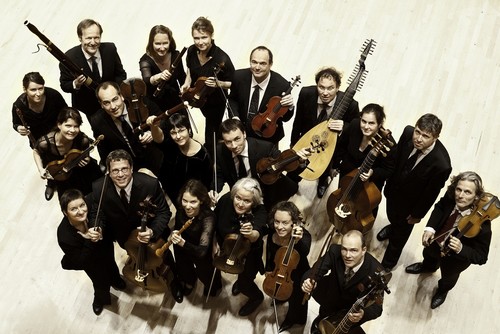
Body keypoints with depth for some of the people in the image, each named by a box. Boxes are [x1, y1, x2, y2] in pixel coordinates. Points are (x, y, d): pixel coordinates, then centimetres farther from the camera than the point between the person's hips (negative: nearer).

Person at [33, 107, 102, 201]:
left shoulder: (83, 140, -32)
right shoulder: (45, 142, -33)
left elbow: (85, 156, -8)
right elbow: (36, 152, -7)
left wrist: (86, 160, -30)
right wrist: (41, 170, -17)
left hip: (77, 168, 2)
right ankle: (51, 184, 31)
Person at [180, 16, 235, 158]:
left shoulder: (222, 58, -31)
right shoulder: (191, 51, -15)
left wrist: (218, 83, -36)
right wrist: (187, 83, -10)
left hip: (216, 102, -5)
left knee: (210, 132, 8)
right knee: (211, 123, 27)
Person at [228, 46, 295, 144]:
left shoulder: (281, 85, -25)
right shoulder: (239, 76, -16)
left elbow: (285, 118, -12)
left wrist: (289, 107, -33)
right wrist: (235, 116, -12)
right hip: (241, 131, 2)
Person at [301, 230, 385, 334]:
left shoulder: (375, 271, -37)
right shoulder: (335, 251, -30)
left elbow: (377, 307, -33)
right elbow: (315, 271, -23)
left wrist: (363, 314, -56)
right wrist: (308, 281, -48)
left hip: (356, 306, -2)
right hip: (333, 291, 3)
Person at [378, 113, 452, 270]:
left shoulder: (442, 164, -41)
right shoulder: (408, 132, -28)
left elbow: (431, 193, -23)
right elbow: (396, 159, -8)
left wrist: (418, 214, -8)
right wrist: (389, 181, 6)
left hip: (410, 202, -4)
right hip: (394, 188, 4)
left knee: (401, 230, 25)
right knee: (391, 215, 36)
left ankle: (388, 263, 55)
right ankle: (393, 226, 74)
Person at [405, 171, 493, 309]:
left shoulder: (482, 224, -44)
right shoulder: (451, 196, -32)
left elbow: (481, 257, -31)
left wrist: (461, 249, -48)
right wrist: (430, 228, -21)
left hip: (456, 257, -4)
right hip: (436, 239, 4)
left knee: (448, 276, 30)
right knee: (428, 254, 38)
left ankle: (442, 291, 67)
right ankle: (428, 267, 76)